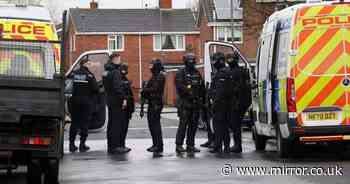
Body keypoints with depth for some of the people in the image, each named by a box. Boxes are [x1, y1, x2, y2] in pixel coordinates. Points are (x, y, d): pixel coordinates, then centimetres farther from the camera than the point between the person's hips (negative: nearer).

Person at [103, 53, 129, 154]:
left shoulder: (106, 72, 16)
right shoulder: (115, 72, -15)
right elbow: (118, 87, -24)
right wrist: (124, 98, -23)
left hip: (110, 101, 10)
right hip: (116, 101, -10)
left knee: (111, 124, 14)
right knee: (117, 124, -9)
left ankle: (111, 146, 19)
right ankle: (115, 146, -11)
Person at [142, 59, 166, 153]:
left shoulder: (160, 77, -10)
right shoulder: (153, 77, 19)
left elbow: (155, 89, -18)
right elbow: (147, 88, 18)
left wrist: (145, 90, -6)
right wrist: (145, 91, -3)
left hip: (156, 103, -10)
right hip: (151, 103, 10)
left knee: (156, 124, -10)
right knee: (151, 124, 11)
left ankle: (159, 146, -9)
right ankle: (155, 144, 18)